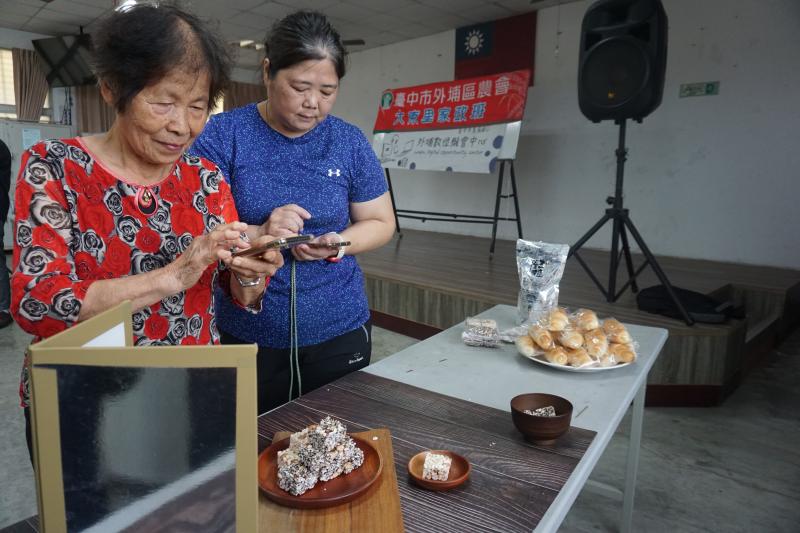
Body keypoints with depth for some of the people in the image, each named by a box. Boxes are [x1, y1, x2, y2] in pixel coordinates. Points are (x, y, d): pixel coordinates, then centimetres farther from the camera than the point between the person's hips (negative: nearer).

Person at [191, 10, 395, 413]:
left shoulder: (350, 142, 0)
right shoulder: (223, 134, -6)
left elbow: (381, 224, 6)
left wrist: (339, 243, -14)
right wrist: (258, 234, -27)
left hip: (339, 332, 2)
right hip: (246, 335, -1)